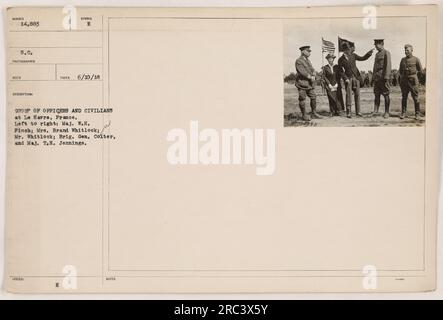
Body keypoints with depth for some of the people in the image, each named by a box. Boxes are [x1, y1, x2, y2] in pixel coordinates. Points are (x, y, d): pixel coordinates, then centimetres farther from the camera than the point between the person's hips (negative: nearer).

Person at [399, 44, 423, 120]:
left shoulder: (416, 59, 1)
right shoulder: (403, 60, 12)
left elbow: (421, 71, 5)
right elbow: (400, 70, 21)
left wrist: (413, 75, 7)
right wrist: (401, 76, 6)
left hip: (413, 80, -4)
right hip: (404, 81, 4)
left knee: (415, 98, -2)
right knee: (404, 97, 4)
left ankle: (417, 114, 3)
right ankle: (403, 113, 10)